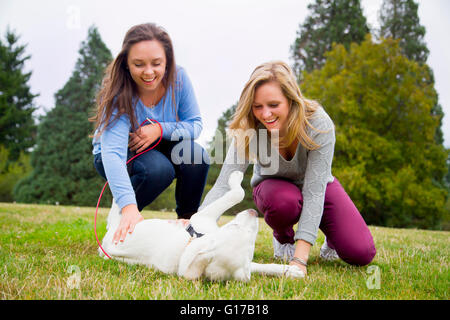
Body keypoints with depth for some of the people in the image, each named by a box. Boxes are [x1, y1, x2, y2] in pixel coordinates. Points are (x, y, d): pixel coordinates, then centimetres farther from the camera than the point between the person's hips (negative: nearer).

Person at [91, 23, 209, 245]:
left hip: (159, 148, 3)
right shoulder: (118, 96, -31)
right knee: (158, 169, -34)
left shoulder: (178, 78, -19)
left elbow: (195, 124, -10)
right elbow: (112, 153, -43)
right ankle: (121, 220, -5)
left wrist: (160, 129, -31)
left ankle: (188, 220, -3)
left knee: (196, 155, -26)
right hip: (122, 156, -3)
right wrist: (129, 207, -57)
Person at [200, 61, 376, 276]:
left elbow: (314, 192, -36)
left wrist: (300, 259, -41)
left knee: (361, 253, -18)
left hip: (317, 185, 0)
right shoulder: (248, 130, -28)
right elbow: (224, 184, -35)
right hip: (273, 186, 1)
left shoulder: (319, 124, -32)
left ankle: (331, 239, 17)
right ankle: (283, 238, -2)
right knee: (284, 201, -38)